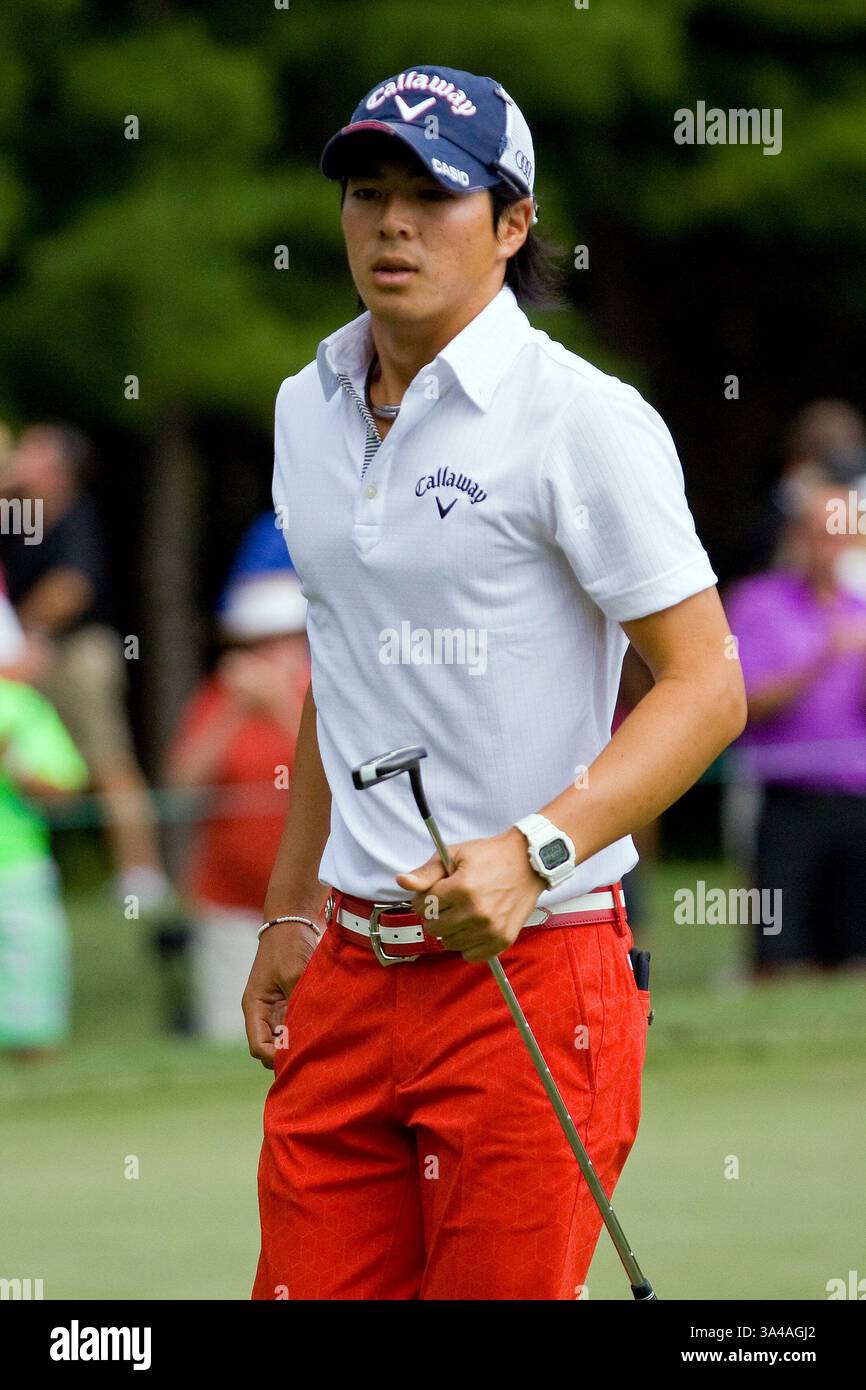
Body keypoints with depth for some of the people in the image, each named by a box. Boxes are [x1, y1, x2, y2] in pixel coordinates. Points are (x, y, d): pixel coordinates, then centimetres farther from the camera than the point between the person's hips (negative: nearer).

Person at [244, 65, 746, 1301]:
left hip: (531, 971, -6)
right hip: (352, 967, 6)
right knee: (304, 1291, 2)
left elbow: (707, 689, -13)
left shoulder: (585, 420, -10)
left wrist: (534, 852, -25)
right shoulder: (310, 411, 12)